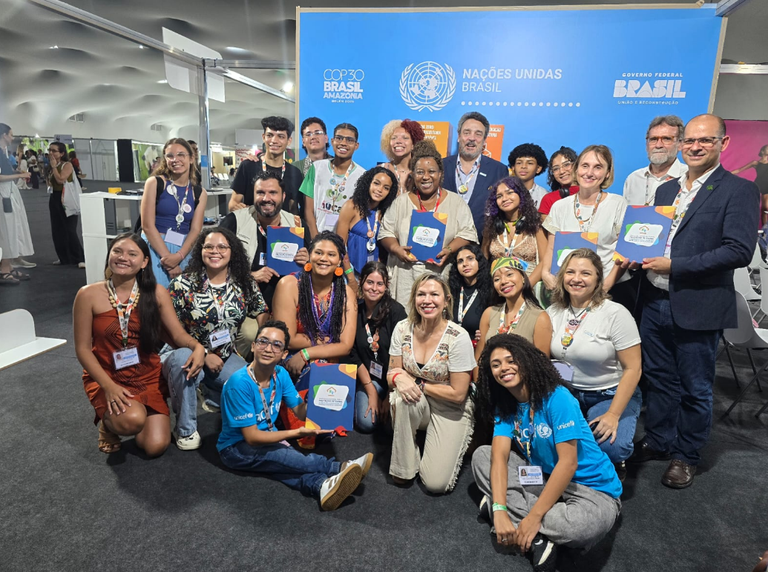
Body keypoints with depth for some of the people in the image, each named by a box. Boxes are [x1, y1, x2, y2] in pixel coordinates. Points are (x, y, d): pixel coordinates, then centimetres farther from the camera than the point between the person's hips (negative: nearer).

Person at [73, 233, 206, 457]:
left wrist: (198, 347, -29)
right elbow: (83, 349, -7)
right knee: (132, 420, -32)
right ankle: (108, 422, 8)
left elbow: (178, 334, -5)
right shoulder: (88, 295, -9)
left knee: (155, 446, -9)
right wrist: (109, 386, -19)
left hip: (149, 378, 2)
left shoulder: (156, 293, -5)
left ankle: (139, 410, 25)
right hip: (106, 379, -2)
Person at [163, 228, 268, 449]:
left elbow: (263, 317, 0)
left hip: (225, 357, 3)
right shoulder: (183, 284, -9)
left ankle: (214, 397, 17)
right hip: (187, 354, -3)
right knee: (184, 359, -38)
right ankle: (185, 429, -14)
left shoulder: (245, 284, -1)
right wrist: (204, 354, -18)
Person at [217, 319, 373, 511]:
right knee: (285, 456, -32)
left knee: (285, 464, -28)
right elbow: (252, 437, -25)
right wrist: (297, 433, -31)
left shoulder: (281, 374, -6)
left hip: (268, 438, 6)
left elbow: (301, 411, -5)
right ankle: (339, 468, -30)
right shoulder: (240, 383, -27)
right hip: (236, 448, -6)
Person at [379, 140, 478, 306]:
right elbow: (386, 232, 11)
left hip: (441, 274, -1)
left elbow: (467, 233, 2)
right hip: (406, 276, 1)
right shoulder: (401, 202, 12)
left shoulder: (456, 202, 7)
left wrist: (449, 250, -14)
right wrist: (396, 249, -9)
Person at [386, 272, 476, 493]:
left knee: (436, 483, -17)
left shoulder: (458, 337, -20)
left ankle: (450, 446, 17)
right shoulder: (403, 329, -8)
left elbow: (458, 394, -17)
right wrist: (398, 378, -25)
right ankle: (403, 468, -9)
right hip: (415, 404, 3)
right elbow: (392, 373, -1)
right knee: (403, 398, -34)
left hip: (450, 410, -3)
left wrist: (417, 383, -19)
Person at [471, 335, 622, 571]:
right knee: (481, 455, -8)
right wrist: (500, 510, -29)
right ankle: (538, 538, -17)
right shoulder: (504, 406, -1)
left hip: (591, 488, -6)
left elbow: (568, 463, -25)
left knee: (584, 524, -40)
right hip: (543, 477, 7)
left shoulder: (557, 398, -21)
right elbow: (500, 456, -13)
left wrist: (533, 517, -26)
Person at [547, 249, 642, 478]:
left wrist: (613, 415, -18)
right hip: (566, 392, 3)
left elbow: (632, 368, -14)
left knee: (610, 447, -28)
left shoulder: (615, 313, -14)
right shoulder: (553, 312, -1)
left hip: (610, 395, -3)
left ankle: (614, 465, 9)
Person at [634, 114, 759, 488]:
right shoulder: (667, 189, 14)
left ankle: (685, 456, 26)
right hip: (656, 300, 6)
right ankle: (658, 440, 34)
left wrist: (674, 266, -19)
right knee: (659, 378, 17)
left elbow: (740, 250, -16)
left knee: (695, 388, 9)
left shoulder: (739, 190, -6)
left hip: (698, 306, -5)